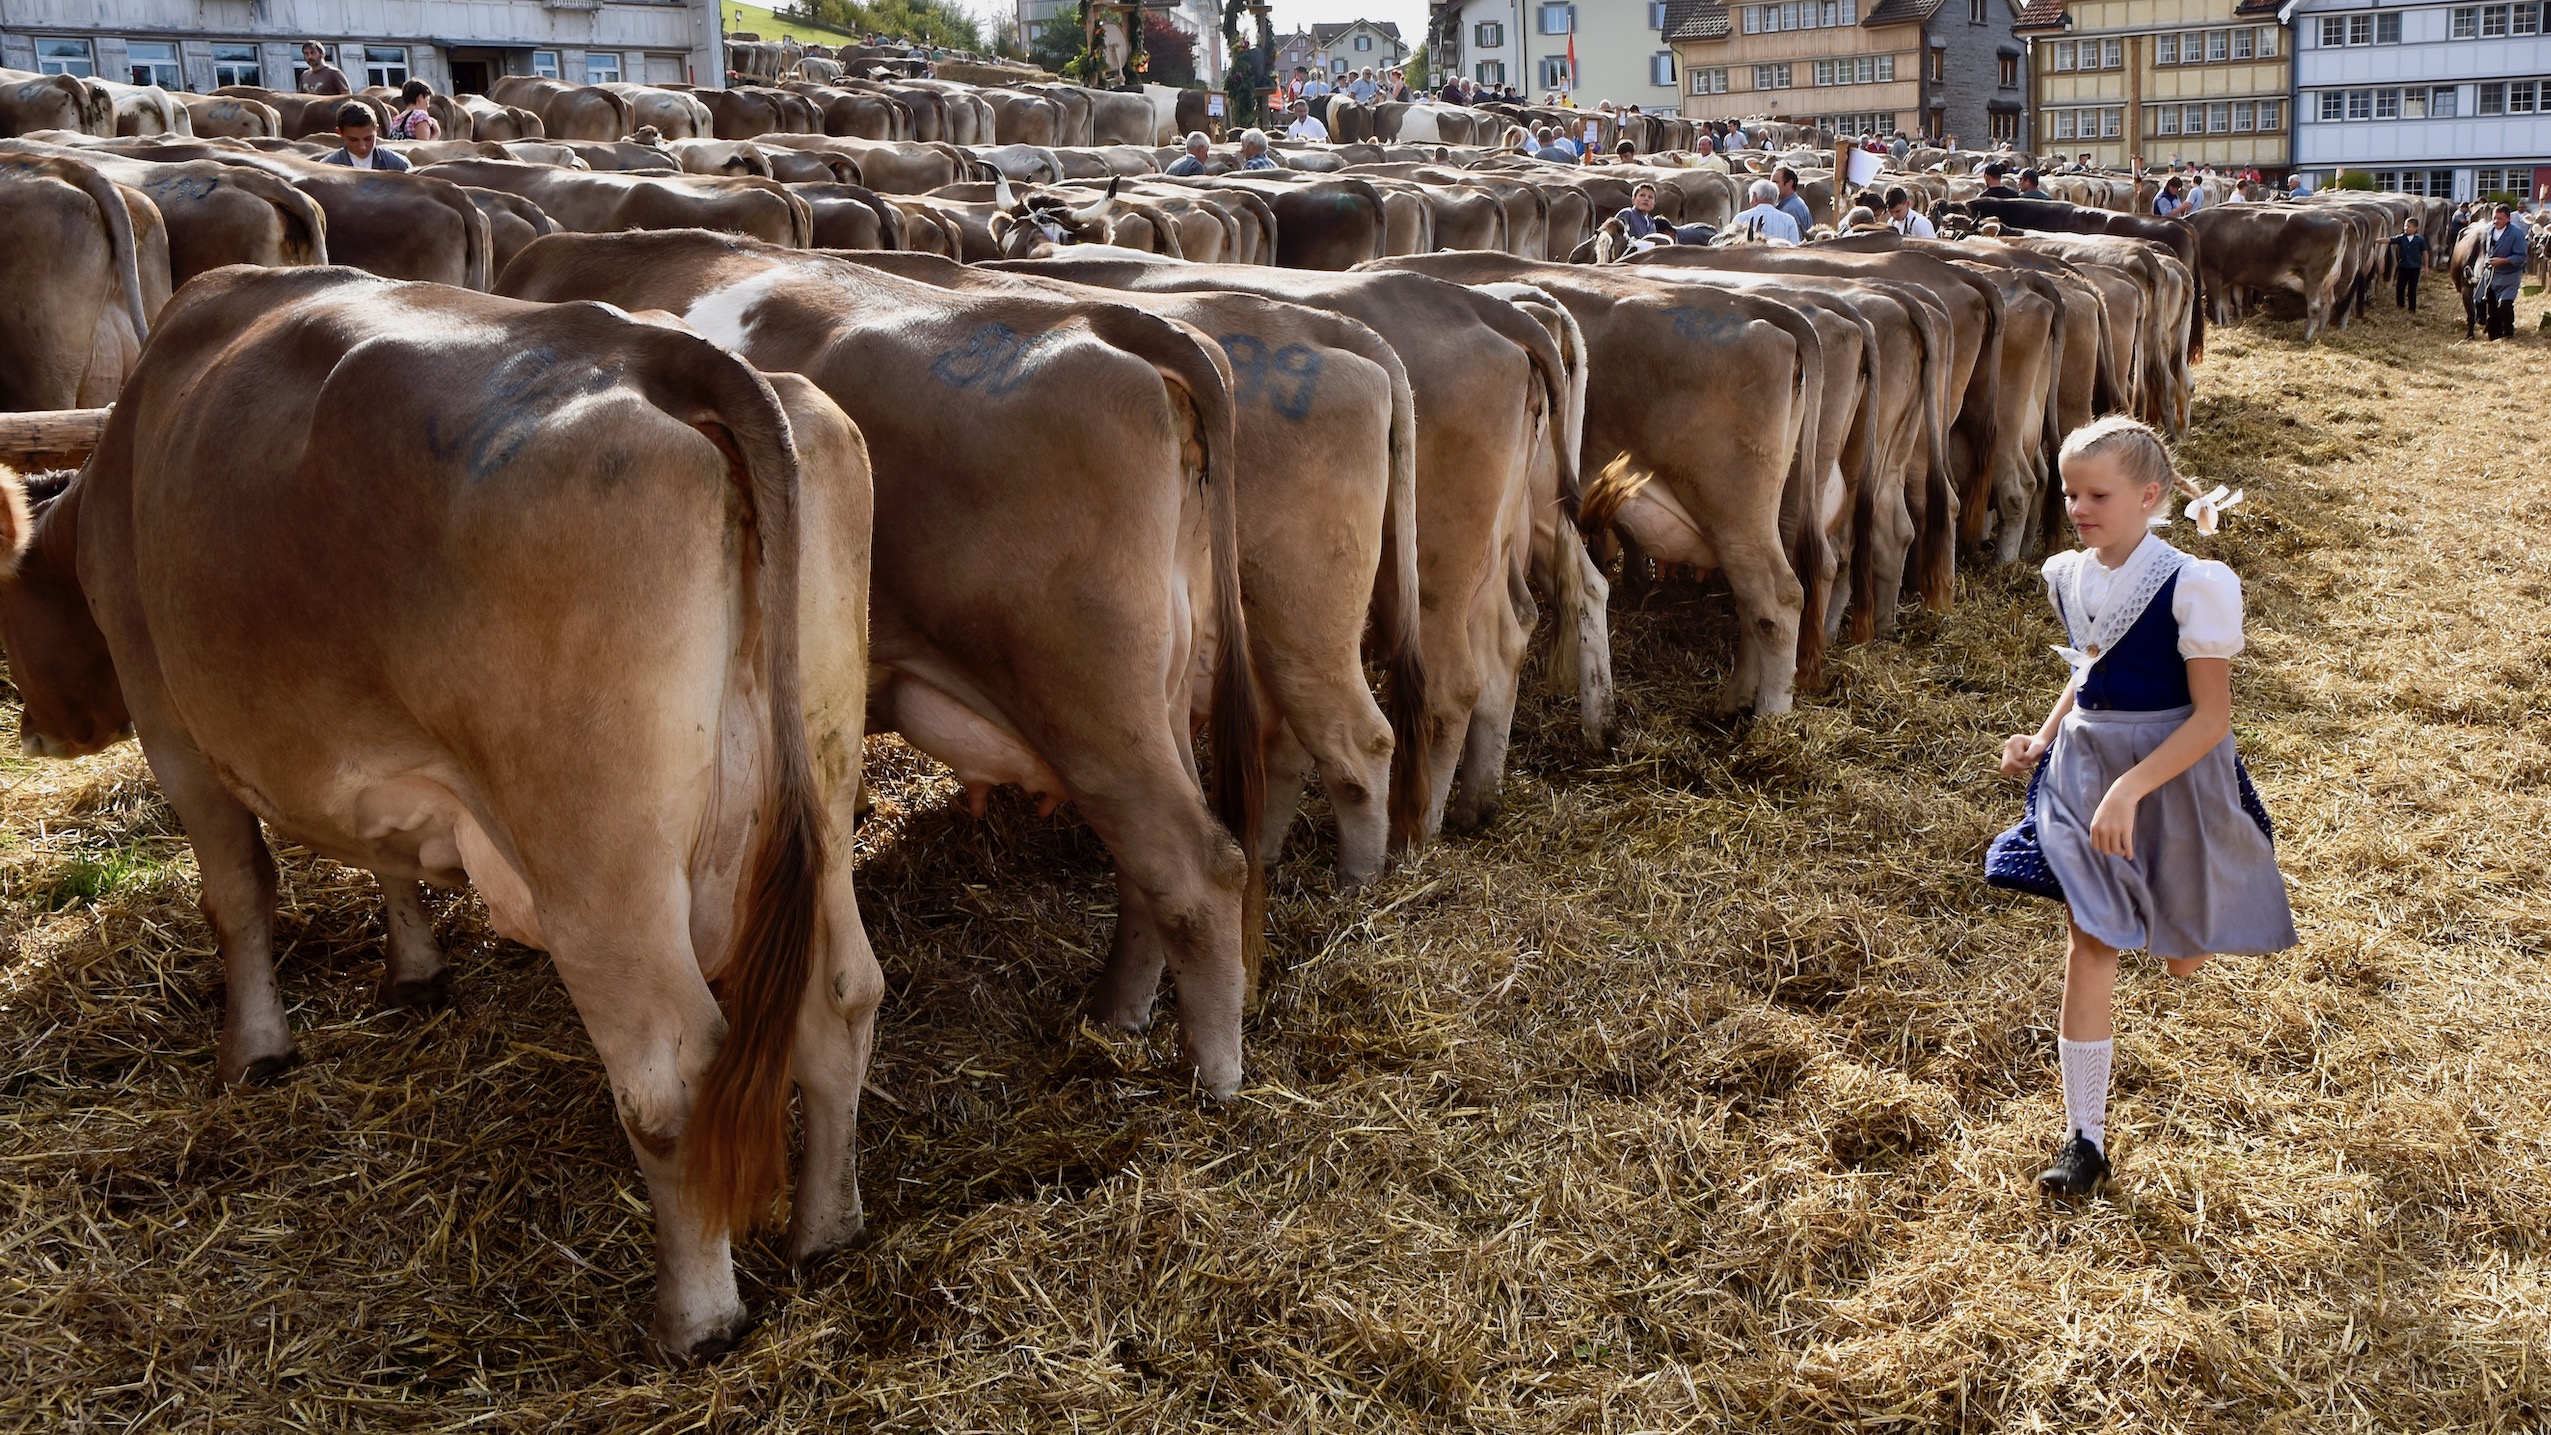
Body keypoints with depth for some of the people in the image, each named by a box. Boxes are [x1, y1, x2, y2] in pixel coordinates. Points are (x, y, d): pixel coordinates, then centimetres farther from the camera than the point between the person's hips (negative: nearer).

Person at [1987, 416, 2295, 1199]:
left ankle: (2186, 927, 57)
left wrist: (2131, 789, -30)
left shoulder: (2189, 586, -21)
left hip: (2173, 774, -4)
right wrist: (2044, 737, 1)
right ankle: (2085, 1136, 5)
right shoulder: (2070, 577, -2)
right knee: (2088, 945, -1)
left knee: (2182, 958, 16)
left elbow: (2211, 716, -21)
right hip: (2084, 768, 4)